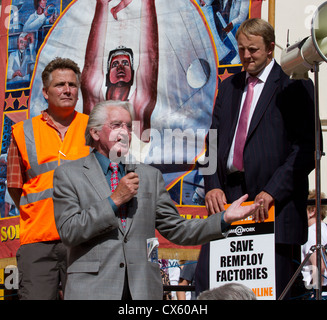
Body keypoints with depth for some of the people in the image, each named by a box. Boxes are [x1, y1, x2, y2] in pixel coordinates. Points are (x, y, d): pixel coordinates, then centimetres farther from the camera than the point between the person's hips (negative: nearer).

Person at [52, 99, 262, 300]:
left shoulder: (150, 176, 15)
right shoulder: (68, 175, 5)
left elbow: (177, 230, 12)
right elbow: (69, 232, -6)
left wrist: (224, 219, 0)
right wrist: (114, 200, -8)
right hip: (92, 288, -3)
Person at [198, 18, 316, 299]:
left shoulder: (294, 85, -1)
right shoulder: (229, 86, 19)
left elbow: (307, 146, -8)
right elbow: (214, 140, 17)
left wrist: (273, 191, -16)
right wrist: (213, 185, 0)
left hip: (276, 204, -5)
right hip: (226, 198, 5)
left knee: (272, 291, -2)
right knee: (206, 280, -2)